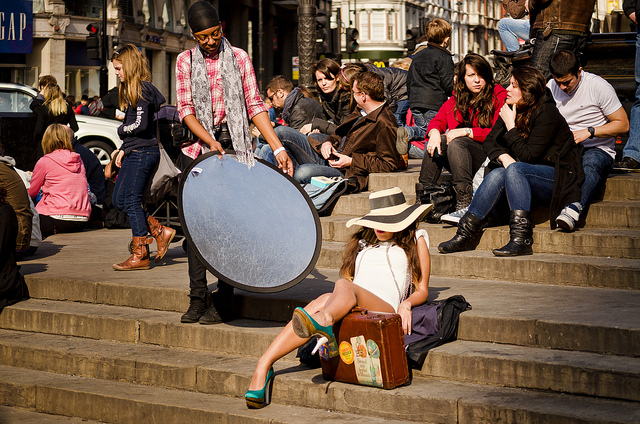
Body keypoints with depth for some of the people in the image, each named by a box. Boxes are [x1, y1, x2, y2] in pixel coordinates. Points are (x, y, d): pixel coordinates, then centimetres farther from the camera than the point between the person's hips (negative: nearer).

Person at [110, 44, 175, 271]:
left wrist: (121, 130, -4)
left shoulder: (142, 89, -14)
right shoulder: (131, 89, 17)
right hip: (135, 152, 10)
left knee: (131, 201, -7)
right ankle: (160, 231, 12)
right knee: (119, 199, 10)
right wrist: (123, 149, 14)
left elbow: (140, 125, -21)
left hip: (143, 152, -10)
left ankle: (140, 255, -2)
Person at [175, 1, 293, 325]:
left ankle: (223, 301, 3)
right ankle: (197, 298, 9)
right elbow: (185, 110, 0)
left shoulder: (239, 58, 5)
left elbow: (255, 106, 4)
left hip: (233, 150, -1)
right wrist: (209, 141, -16)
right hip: (196, 150, 1)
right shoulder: (185, 61, 6)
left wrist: (278, 148, -4)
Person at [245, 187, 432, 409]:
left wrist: (406, 303, -5)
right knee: (323, 301, -34)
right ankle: (263, 367, -53)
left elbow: (422, 291, 19)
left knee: (343, 286, -36)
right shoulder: (361, 241, 36)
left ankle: (322, 321, -74)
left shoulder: (416, 240, 26)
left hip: (386, 310, -3)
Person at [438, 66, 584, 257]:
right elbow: (490, 141, 7)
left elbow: (527, 156, -20)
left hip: (559, 177, -6)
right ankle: (466, 234, -26)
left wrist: (510, 125, -19)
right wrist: (505, 158, -13)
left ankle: (522, 239, -41)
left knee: (515, 169, -32)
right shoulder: (510, 110, 4)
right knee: (497, 175, -23)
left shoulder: (546, 114, -18)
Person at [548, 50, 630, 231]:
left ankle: (573, 209, -66)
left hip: (598, 150, -4)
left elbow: (623, 124, -4)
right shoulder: (550, 87, 8)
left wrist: (589, 132, -15)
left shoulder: (599, 86, -6)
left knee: (591, 165, -42)